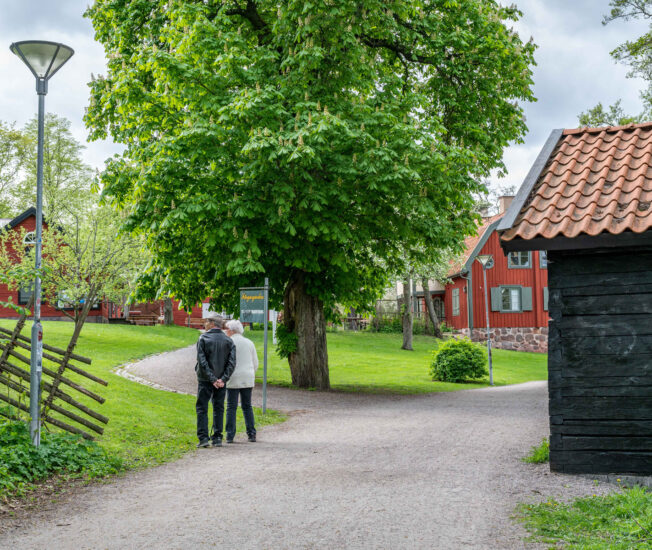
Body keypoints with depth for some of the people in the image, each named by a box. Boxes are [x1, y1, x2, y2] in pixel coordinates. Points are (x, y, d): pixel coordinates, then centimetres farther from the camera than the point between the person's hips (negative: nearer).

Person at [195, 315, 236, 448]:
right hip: (221, 381, 3)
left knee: (202, 408, 3)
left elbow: (202, 361, -13)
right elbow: (232, 362, -6)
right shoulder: (228, 341, 4)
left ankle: (203, 438, -4)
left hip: (205, 379, -3)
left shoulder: (203, 339, -5)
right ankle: (217, 438, 7)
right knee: (218, 408, 10)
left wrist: (212, 379, -13)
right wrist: (223, 379, -10)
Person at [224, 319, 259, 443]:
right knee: (247, 407, 12)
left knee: (231, 407, 1)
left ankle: (230, 435, -2)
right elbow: (255, 363, 12)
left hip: (233, 379, -4)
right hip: (248, 379, 4)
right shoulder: (249, 342, 10)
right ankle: (252, 434, 7)